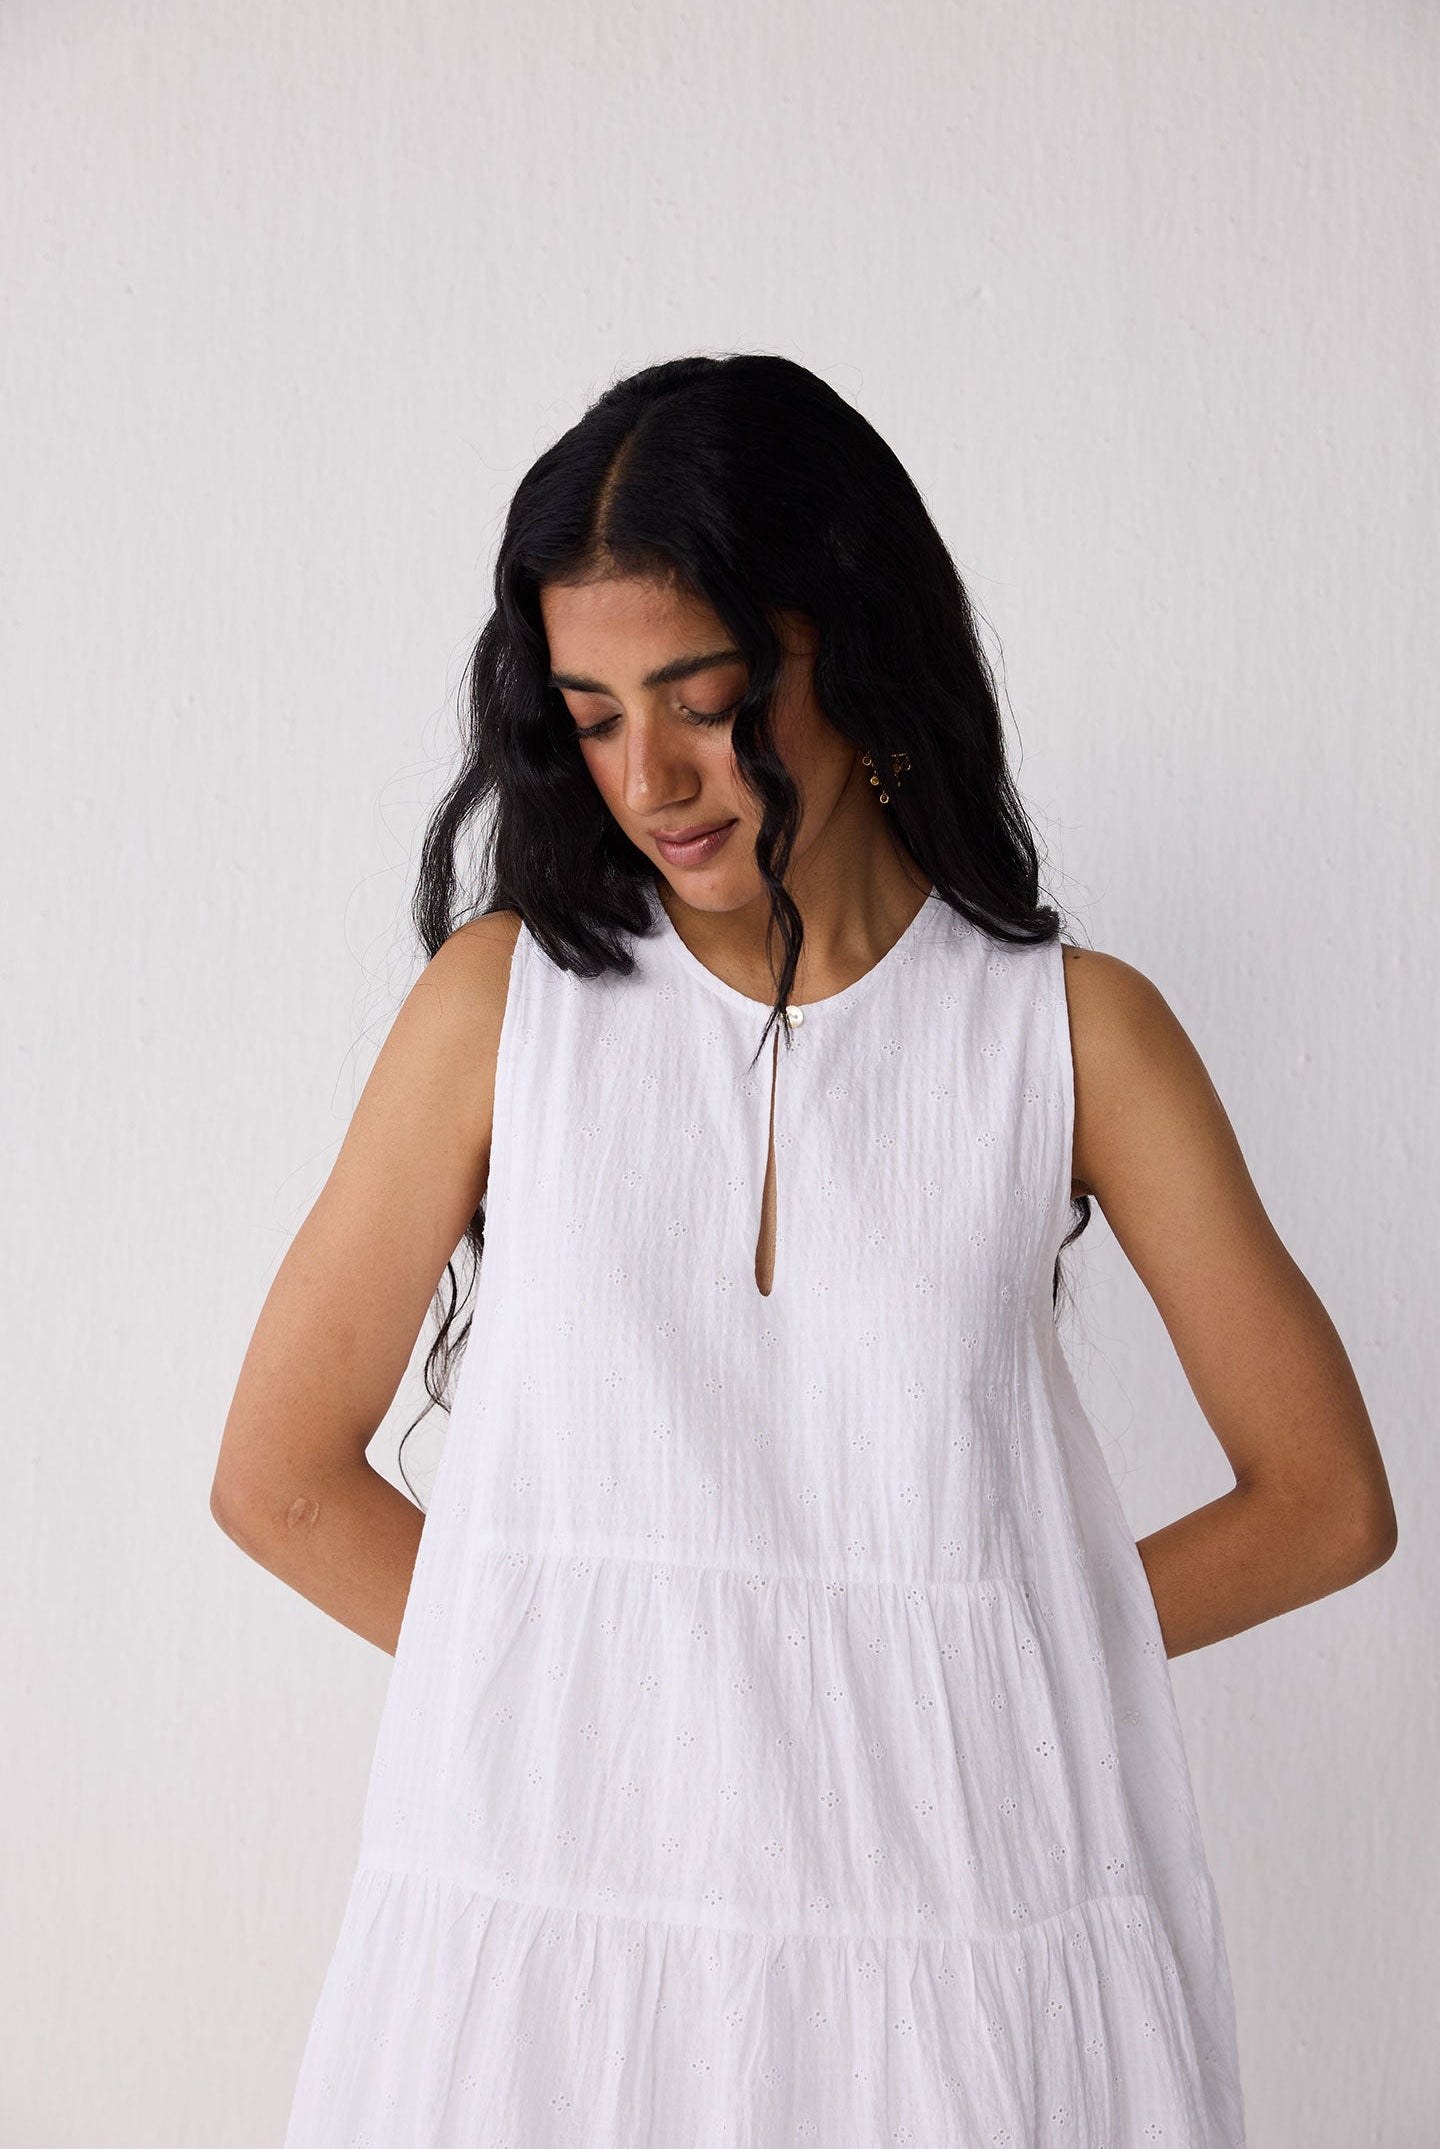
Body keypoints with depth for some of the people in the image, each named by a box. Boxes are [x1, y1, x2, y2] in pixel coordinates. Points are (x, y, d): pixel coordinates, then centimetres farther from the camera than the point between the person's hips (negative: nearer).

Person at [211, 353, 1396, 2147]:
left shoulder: (1073, 1028, -2)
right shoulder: (506, 994, -1)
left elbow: (1323, 1502, 4)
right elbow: (280, 1478, 3)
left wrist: (963, 1664, 2)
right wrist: (585, 1677, 1)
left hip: (959, 1933, 0)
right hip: (547, 1925, 1)